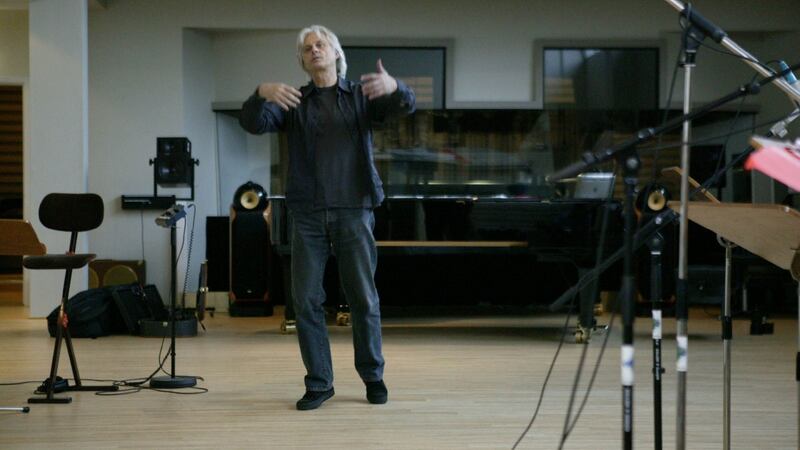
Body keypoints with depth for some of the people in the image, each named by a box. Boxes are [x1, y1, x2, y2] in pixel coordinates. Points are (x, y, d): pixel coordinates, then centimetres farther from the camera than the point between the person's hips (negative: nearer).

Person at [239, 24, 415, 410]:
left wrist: (393, 86, -35)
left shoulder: (362, 96, 8)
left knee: (364, 298, 2)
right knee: (306, 299, 0)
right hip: (308, 214, 1)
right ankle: (319, 383, 10)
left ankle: (373, 376, 19)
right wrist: (262, 94, -30)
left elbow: (405, 106, -11)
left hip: (354, 210, -1)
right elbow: (253, 123, -8)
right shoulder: (293, 102, 9)